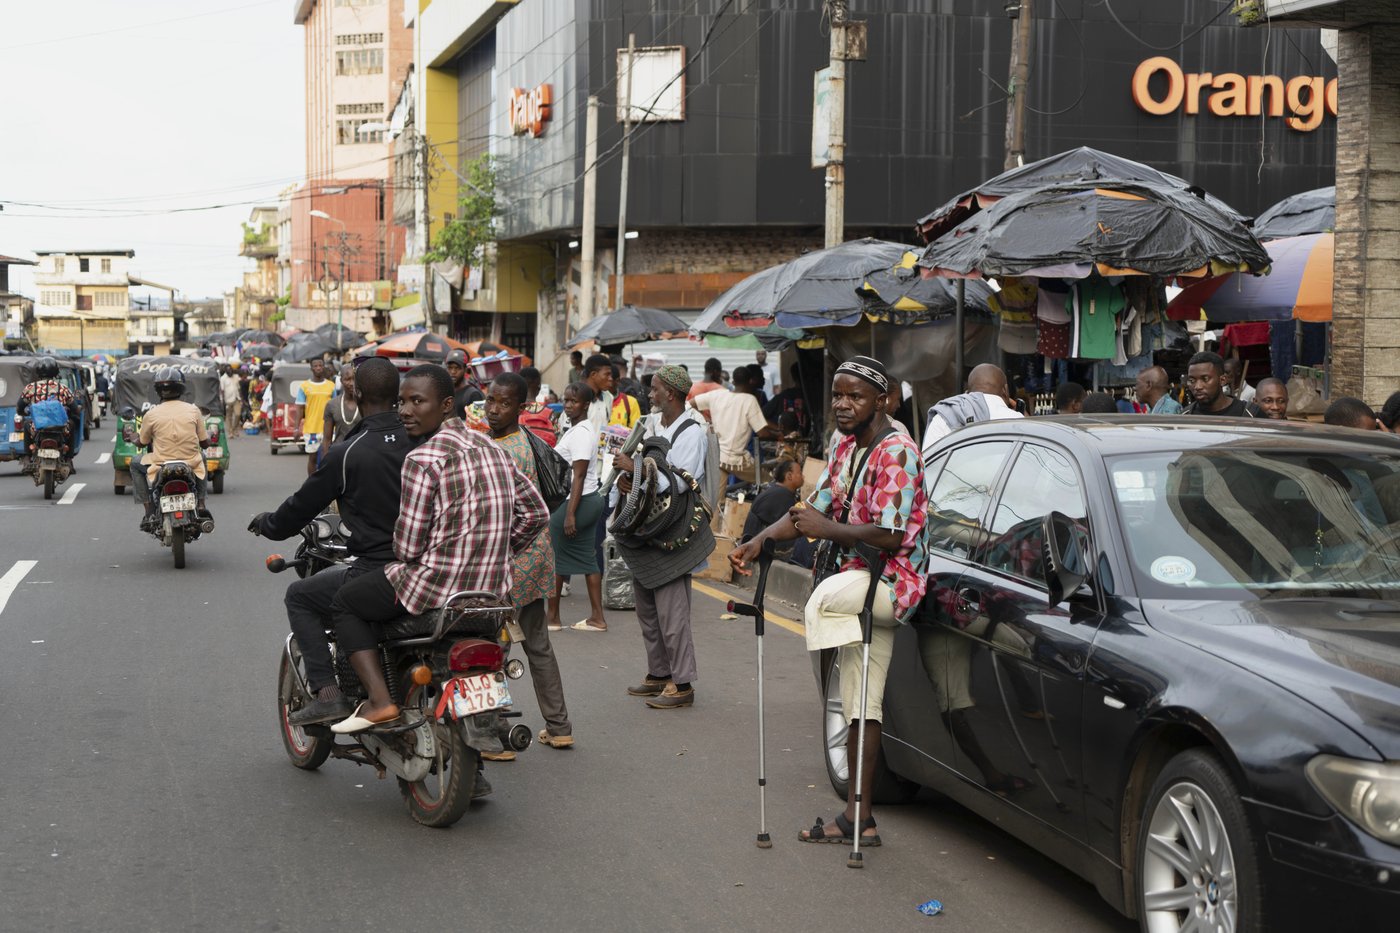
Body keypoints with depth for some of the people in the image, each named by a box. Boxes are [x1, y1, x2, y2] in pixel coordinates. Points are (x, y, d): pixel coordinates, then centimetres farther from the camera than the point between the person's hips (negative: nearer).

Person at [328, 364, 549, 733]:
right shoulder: (491, 448, 10)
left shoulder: (423, 459, -15)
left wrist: (398, 557, 8)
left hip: (435, 585, -8)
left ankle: (379, 700, -4)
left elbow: (408, 547, -14)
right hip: (493, 589, 8)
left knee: (343, 603, 11)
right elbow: (535, 512, 14)